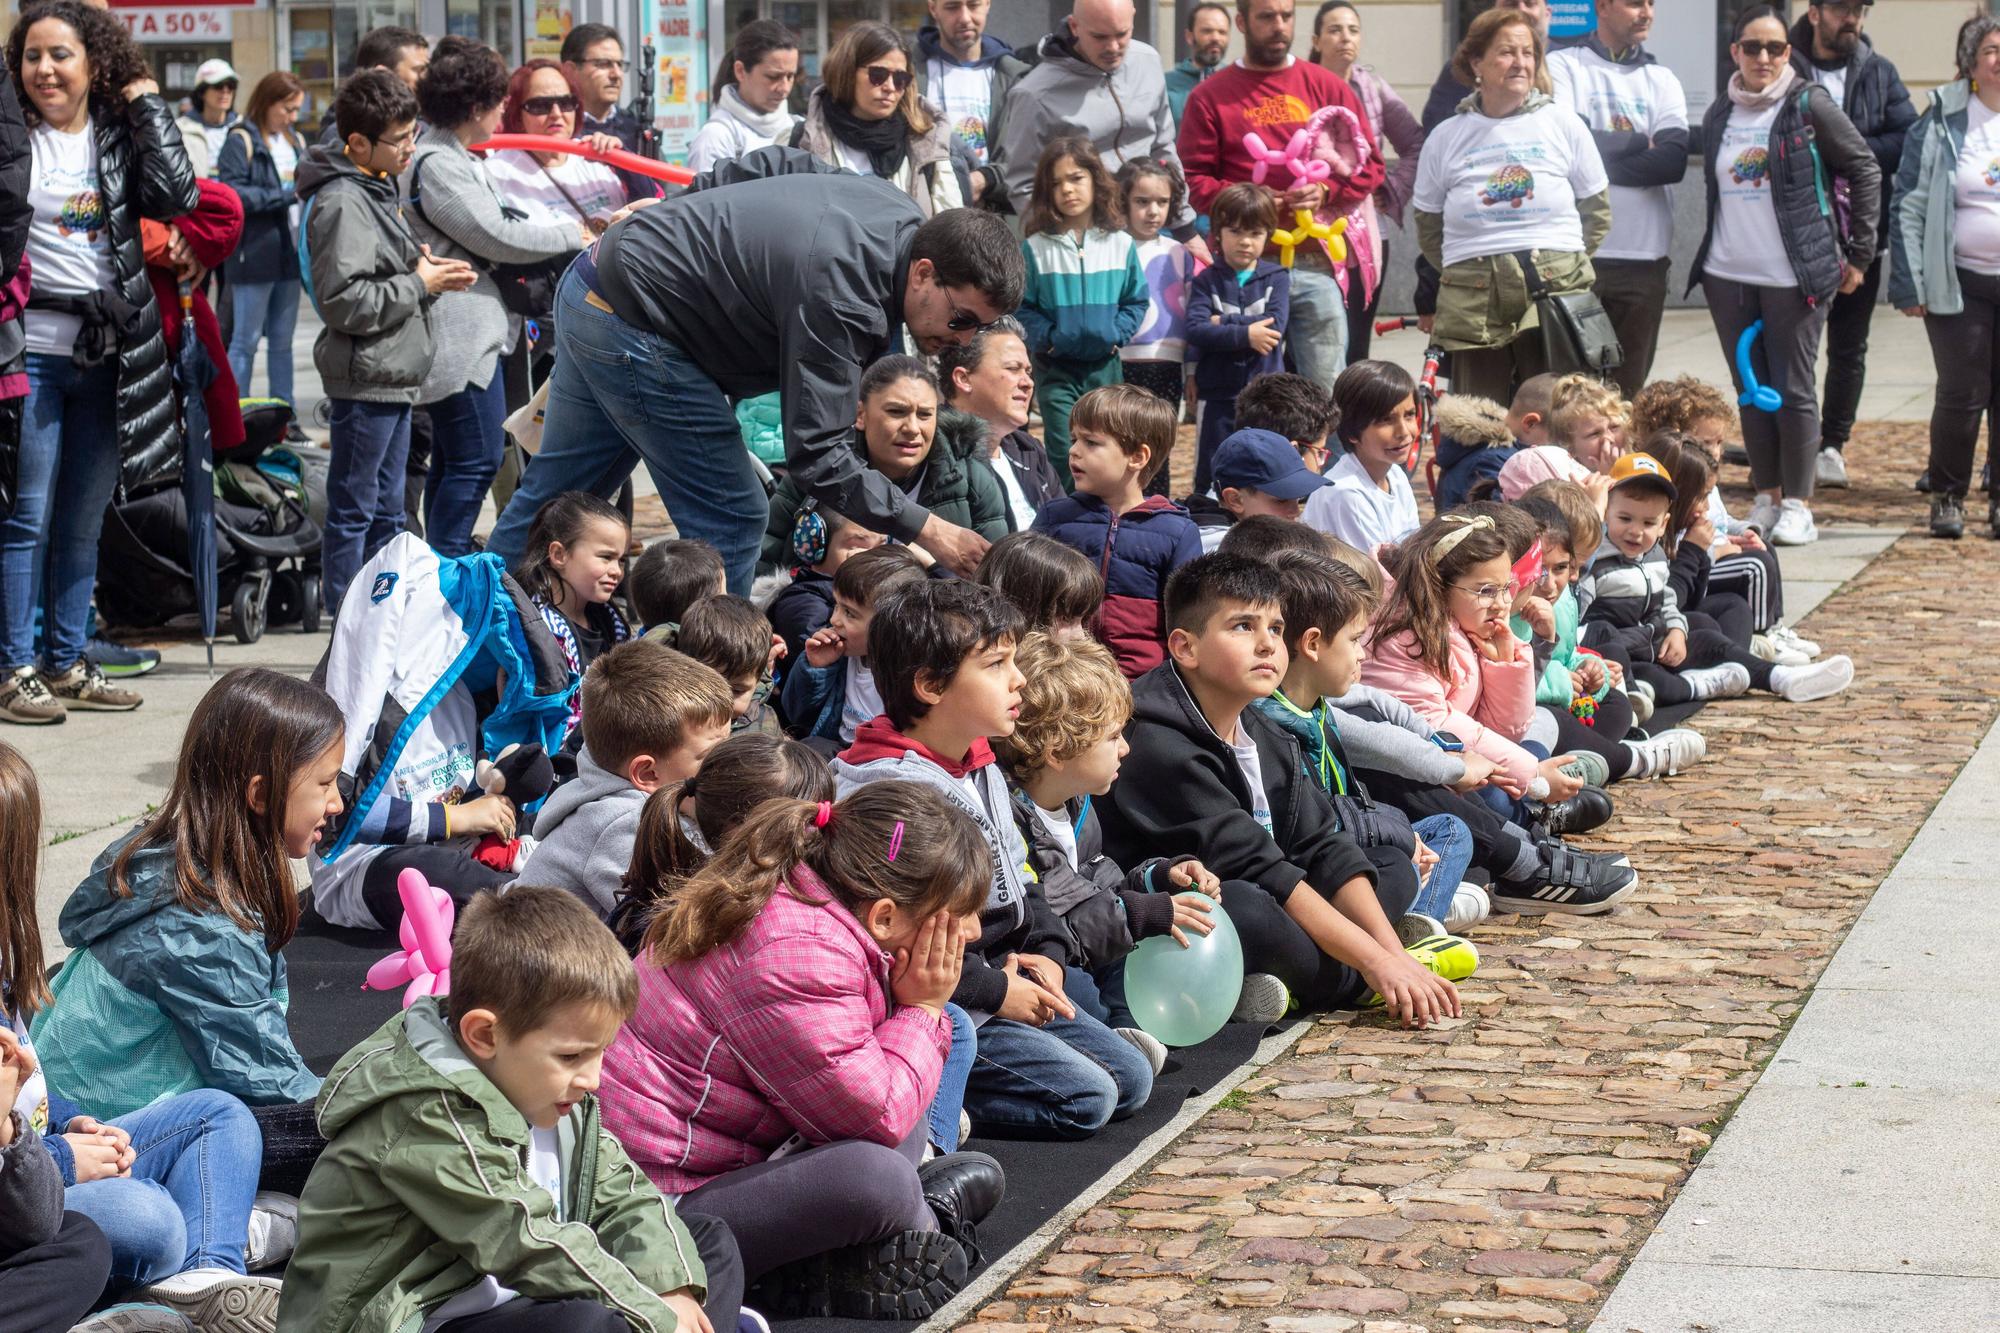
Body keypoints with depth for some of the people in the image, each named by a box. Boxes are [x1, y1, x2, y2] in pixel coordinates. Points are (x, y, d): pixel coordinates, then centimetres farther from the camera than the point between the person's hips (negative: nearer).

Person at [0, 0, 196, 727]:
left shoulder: (120, 136, 9)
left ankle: (67, 662, 20)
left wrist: (147, 104, -2)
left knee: (83, 523, 11)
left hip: (108, 357, 4)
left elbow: (175, 196, -7)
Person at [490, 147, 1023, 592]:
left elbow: (773, 163, 13)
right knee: (730, 520, -7)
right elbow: (816, 455, -32)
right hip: (634, 323, -10)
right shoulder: (842, 298, -31)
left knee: (556, 492, 20)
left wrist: (686, 225, 23)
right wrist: (925, 529, -33)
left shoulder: (899, 214, -3)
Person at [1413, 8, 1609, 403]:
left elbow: (1597, 210, 12)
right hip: (1473, 307, 1)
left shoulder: (1564, 126, 7)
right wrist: (1464, 274, 9)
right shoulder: (1446, 139, 8)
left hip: (1556, 296, 0)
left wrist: (1564, 263, 6)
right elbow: (1428, 228, 15)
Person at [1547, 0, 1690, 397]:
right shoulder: (1562, 66, 3)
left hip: (1644, 259, 3)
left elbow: (1674, 160, -3)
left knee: (1629, 389, 6)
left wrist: (1602, 155, -10)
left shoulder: (1661, 79, 13)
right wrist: (1639, 141, -2)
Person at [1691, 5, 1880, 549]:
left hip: (1795, 278, -5)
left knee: (1793, 391, -2)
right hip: (1728, 277, 5)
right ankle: (1765, 499, 18)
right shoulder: (1720, 116, 10)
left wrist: (1859, 254, -2)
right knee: (1752, 392, 10)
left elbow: (1865, 171, -2)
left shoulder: (1809, 106, -5)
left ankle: (1797, 505, 4)